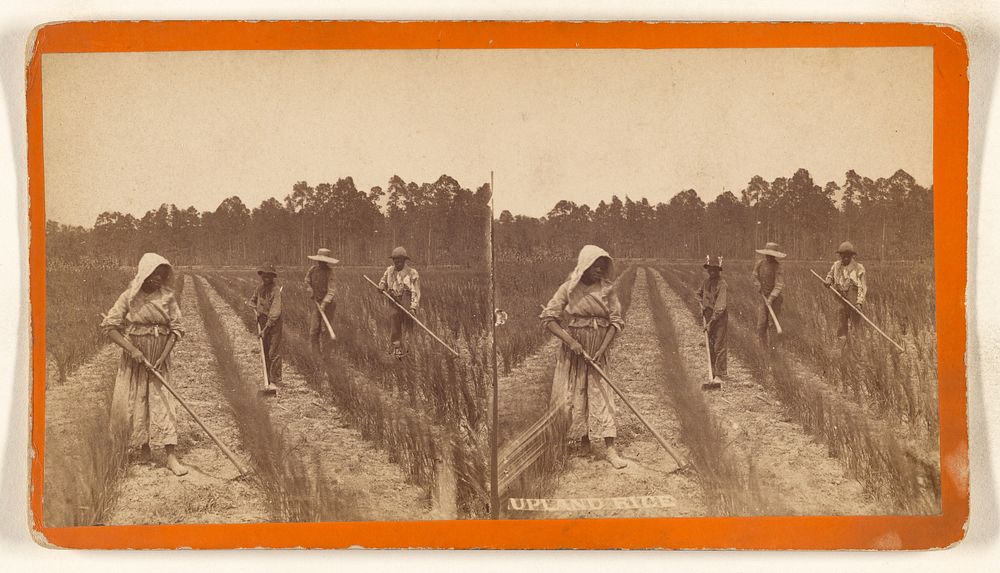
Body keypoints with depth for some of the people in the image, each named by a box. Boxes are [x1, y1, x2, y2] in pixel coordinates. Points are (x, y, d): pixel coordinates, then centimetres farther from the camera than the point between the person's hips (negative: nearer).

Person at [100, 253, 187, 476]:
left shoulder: (168, 297, -1)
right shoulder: (129, 297, -7)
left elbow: (176, 329, -1)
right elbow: (109, 326, -9)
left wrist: (163, 357, -13)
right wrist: (132, 349, -17)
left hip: (160, 360, 1)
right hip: (134, 359, 0)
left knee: (163, 403, -6)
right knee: (133, 403, 5)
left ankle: (171, 456, -10)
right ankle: (144, 447, 26)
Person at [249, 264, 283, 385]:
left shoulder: (276, 290, -17)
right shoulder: (260, 287, 4)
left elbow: (275, 312, -22)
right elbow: (253, 300, 24)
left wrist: (266, 328, -23)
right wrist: (255, 310, 2)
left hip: (274, 323, -7)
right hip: (262, 321, 7)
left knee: (274, 352, -7)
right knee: (265, 351, 12)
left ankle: (275, 378, -1)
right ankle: (268, 378, 21)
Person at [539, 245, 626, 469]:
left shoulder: (607, 288, -1)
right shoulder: (569, 289, -7)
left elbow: (616, 321, -2)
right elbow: (548, 318, -10)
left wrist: (602, 349, -12)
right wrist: (570, 341, -19)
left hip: (598, 351, 1)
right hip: (573, 350, -1)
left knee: (602, 396, -4)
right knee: (573, 396, 5)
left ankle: (610, 449, -7)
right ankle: (584, 441, 24)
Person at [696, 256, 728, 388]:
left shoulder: (722, 285, -18)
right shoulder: (706, 282, 5)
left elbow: (720, 307, -22)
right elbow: (699, 293, 26)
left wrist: (711, 322, -24)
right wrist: (702, 305, 8)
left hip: (720, 318, -8)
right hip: (709, 316, 8)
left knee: (719, 347, -6)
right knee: (711, 347, 13)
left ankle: (719, 376, -3)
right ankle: (715, 373, 23)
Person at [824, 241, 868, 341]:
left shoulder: (858, 268, -4)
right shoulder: (836, 265, 7)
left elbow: (862, 287, -6)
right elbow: (830, 274, 28)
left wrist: (859, 302, -15)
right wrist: (828, 280, 3)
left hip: (854, 299, -3)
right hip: (841, 300, 3)